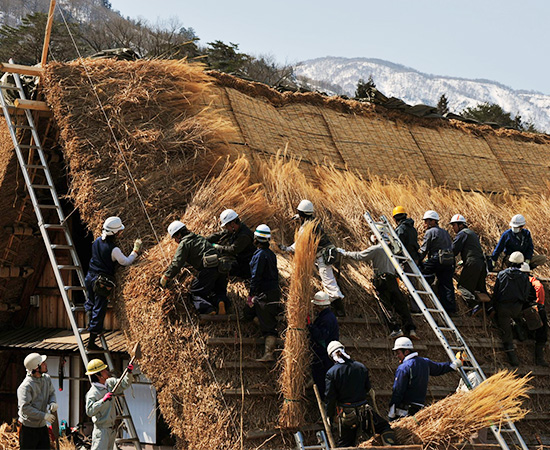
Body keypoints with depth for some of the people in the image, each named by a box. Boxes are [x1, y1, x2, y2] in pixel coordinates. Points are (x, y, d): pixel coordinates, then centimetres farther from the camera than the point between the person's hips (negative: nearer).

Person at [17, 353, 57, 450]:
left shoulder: (46, 378, 4)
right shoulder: (26, 386, -21)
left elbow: (51, 393, 22)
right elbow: (24, 408, -27)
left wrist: (52, 402, -2)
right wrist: (44, 416, -26)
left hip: (42, 426, 7)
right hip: (28, 428, -7)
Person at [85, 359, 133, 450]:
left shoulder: (109, 383, 5)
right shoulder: (93, 393, -18)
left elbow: (124, 384, 15)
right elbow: (89, 411, -28)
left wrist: (129, 373, -3)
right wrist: (103, 400, -32)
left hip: (112, 430, 8)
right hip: (101, 430, -8)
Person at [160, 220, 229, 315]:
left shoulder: (184, 244, 1)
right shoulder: (199, 238, 27)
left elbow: (177, 263, -6)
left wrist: (166, 277, 2)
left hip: (208, 269, -7)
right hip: (220, 267, 7)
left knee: (195, 294, 2)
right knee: (219, 290, 22)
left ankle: (208, 310, -26)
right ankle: (221, 301, -14)